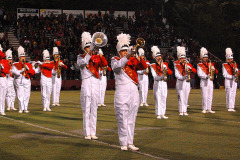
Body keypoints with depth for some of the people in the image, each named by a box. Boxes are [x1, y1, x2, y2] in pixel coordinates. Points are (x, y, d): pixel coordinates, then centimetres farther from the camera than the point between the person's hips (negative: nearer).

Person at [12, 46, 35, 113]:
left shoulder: (28, 65, 16)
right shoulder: (15, 65, 8)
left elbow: (33, 72, 6)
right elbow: (13, 71, -9)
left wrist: (27, 68, -9)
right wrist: (20, 71, -22)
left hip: (27, 81, 2)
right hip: (19, 81, -2)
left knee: (26, 95, -1)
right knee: (20, 95, -7)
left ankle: (25, 108, 5)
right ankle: (21, 108, -2)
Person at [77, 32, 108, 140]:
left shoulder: (96, 57, 13)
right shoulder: (81, 57, 6)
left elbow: (104, 64, -4)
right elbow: (84, 62, -17)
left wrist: (100, 55, -20)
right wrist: (90, 52, -23)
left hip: (95, 83, 3)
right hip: (86, 83, -3)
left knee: (94, 109, 4)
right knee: (86, 109, -4)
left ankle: (93, 132, 8)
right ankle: (87, 133, -2)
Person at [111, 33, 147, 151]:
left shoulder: (133, 60, 17)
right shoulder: (115, 60, 7)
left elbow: (144, 67, 3)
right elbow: (117, 66, -16)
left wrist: (140, 60, -17)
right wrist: (127, 57, -30)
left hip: (134, 91, 4)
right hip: (122, 91, -4)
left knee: (131, 118, 6)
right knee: (122, 118, -6)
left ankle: (130, 142, 10)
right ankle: (123, 143, -4)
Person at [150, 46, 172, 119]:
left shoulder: (164, 64, 11)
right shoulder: (153, 66, 0)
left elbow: (170, 73, 0)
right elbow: (155, 77, -10)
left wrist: (166, 68, -18)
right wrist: (162, 76, -25)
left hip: (164, 83, 4)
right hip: (157, 84, -4)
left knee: (164, 99, 4)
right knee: (158, 99, -6)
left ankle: (163, 114, 9)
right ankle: (158, 114, -2)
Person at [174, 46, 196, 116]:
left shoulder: (188, 64, 9)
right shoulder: (176, 64, 1)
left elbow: (194, 71, -2)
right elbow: (176, 74, -8)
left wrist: (189, 67, -20)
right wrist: (182, 78, -24)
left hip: (187, 82, 3)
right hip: (180, 82, -3)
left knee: (186, 98, 4)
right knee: (181, 97, -7)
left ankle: (185, 111, 9)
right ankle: (181, 111, -5)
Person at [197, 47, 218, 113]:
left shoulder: (210, 64, 16)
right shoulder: (199, 65, 1)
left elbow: (216, 72, 8)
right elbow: (199, 74, -11)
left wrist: (214, 70, -15)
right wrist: (206, 76, -24)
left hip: (210, 81, 5)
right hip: (204, 82, -5)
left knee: (210, 96, 4)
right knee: (204, 96, -7)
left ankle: (209, 109, 8)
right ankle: (204, 109, -2)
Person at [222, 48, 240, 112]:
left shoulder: (235, 64, 13)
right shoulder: (224, 65, 0)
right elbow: (224, 74, -7)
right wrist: (232, 77, -17)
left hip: (234, 81, 4)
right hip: (228, 81, -4)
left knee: (233, 94, 2)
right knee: (228, 95, -6)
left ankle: (232, 107, 5)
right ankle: (229, 107, -5)